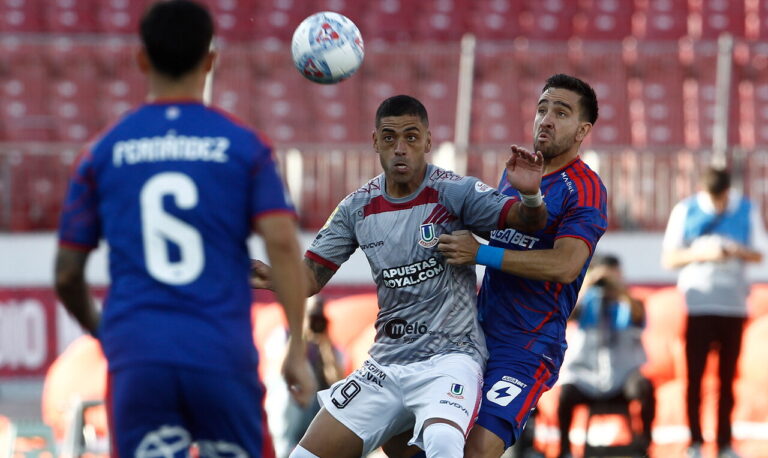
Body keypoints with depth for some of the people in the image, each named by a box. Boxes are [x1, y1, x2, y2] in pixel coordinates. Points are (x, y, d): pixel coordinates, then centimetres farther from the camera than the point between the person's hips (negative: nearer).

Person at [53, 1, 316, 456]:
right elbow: (282, 244, -7)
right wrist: (298, 348, -3)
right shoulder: (243, 146, 6)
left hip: (136, 355, 0)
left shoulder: (104, 153, 9)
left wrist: (99, 330, 30)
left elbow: (67, 274, 11)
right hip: (224, 355, 0)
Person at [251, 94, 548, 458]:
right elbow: (312, 275, 6)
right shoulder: (357, 208, 4)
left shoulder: (455, 192, -9)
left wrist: (530, 196, -39)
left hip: (449, 356, -5)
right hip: (385, 365, 5)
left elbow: (529, 221, -16)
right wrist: (274, 277, -16)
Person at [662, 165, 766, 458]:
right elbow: (669, 259, -2)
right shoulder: (685, 211, 0)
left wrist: (739, 251, -16)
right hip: (699, 304, -1)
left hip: (734, 304, 1)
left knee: (727, 376, 4)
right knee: (695, 374, -3)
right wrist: (702, 253, -19)